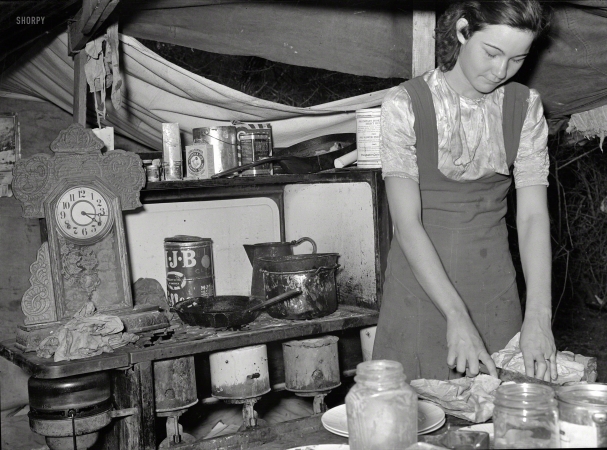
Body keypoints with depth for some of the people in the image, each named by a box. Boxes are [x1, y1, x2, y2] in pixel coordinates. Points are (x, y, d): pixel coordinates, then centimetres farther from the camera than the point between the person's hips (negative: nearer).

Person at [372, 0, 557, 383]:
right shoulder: (405, 104, -11)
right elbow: (407, 223, -17)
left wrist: (539, 316, -18)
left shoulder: (526, 107, 0)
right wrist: (456, 317, -25)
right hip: (421, 285, -3)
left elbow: (533, 216, -6)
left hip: (494, 286, 3)